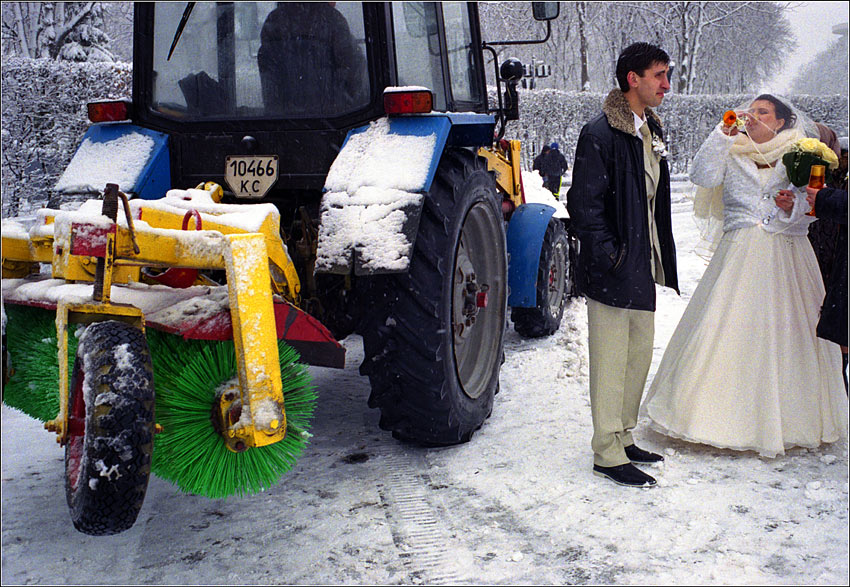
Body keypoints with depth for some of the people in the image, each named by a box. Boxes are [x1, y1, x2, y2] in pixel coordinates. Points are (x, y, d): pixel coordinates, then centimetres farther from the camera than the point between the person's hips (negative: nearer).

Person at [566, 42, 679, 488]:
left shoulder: (650, 130, 13)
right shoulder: (600, 133, -15)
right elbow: (583, 204, -17)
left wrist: (660, 260, 16)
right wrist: (608, 256, -18)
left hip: (643, 268, 9)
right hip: (612, 273, -9)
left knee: (639, 356, 16)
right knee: (610, 363, 0)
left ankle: (623, 439, 30)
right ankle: (608, 455, 11)